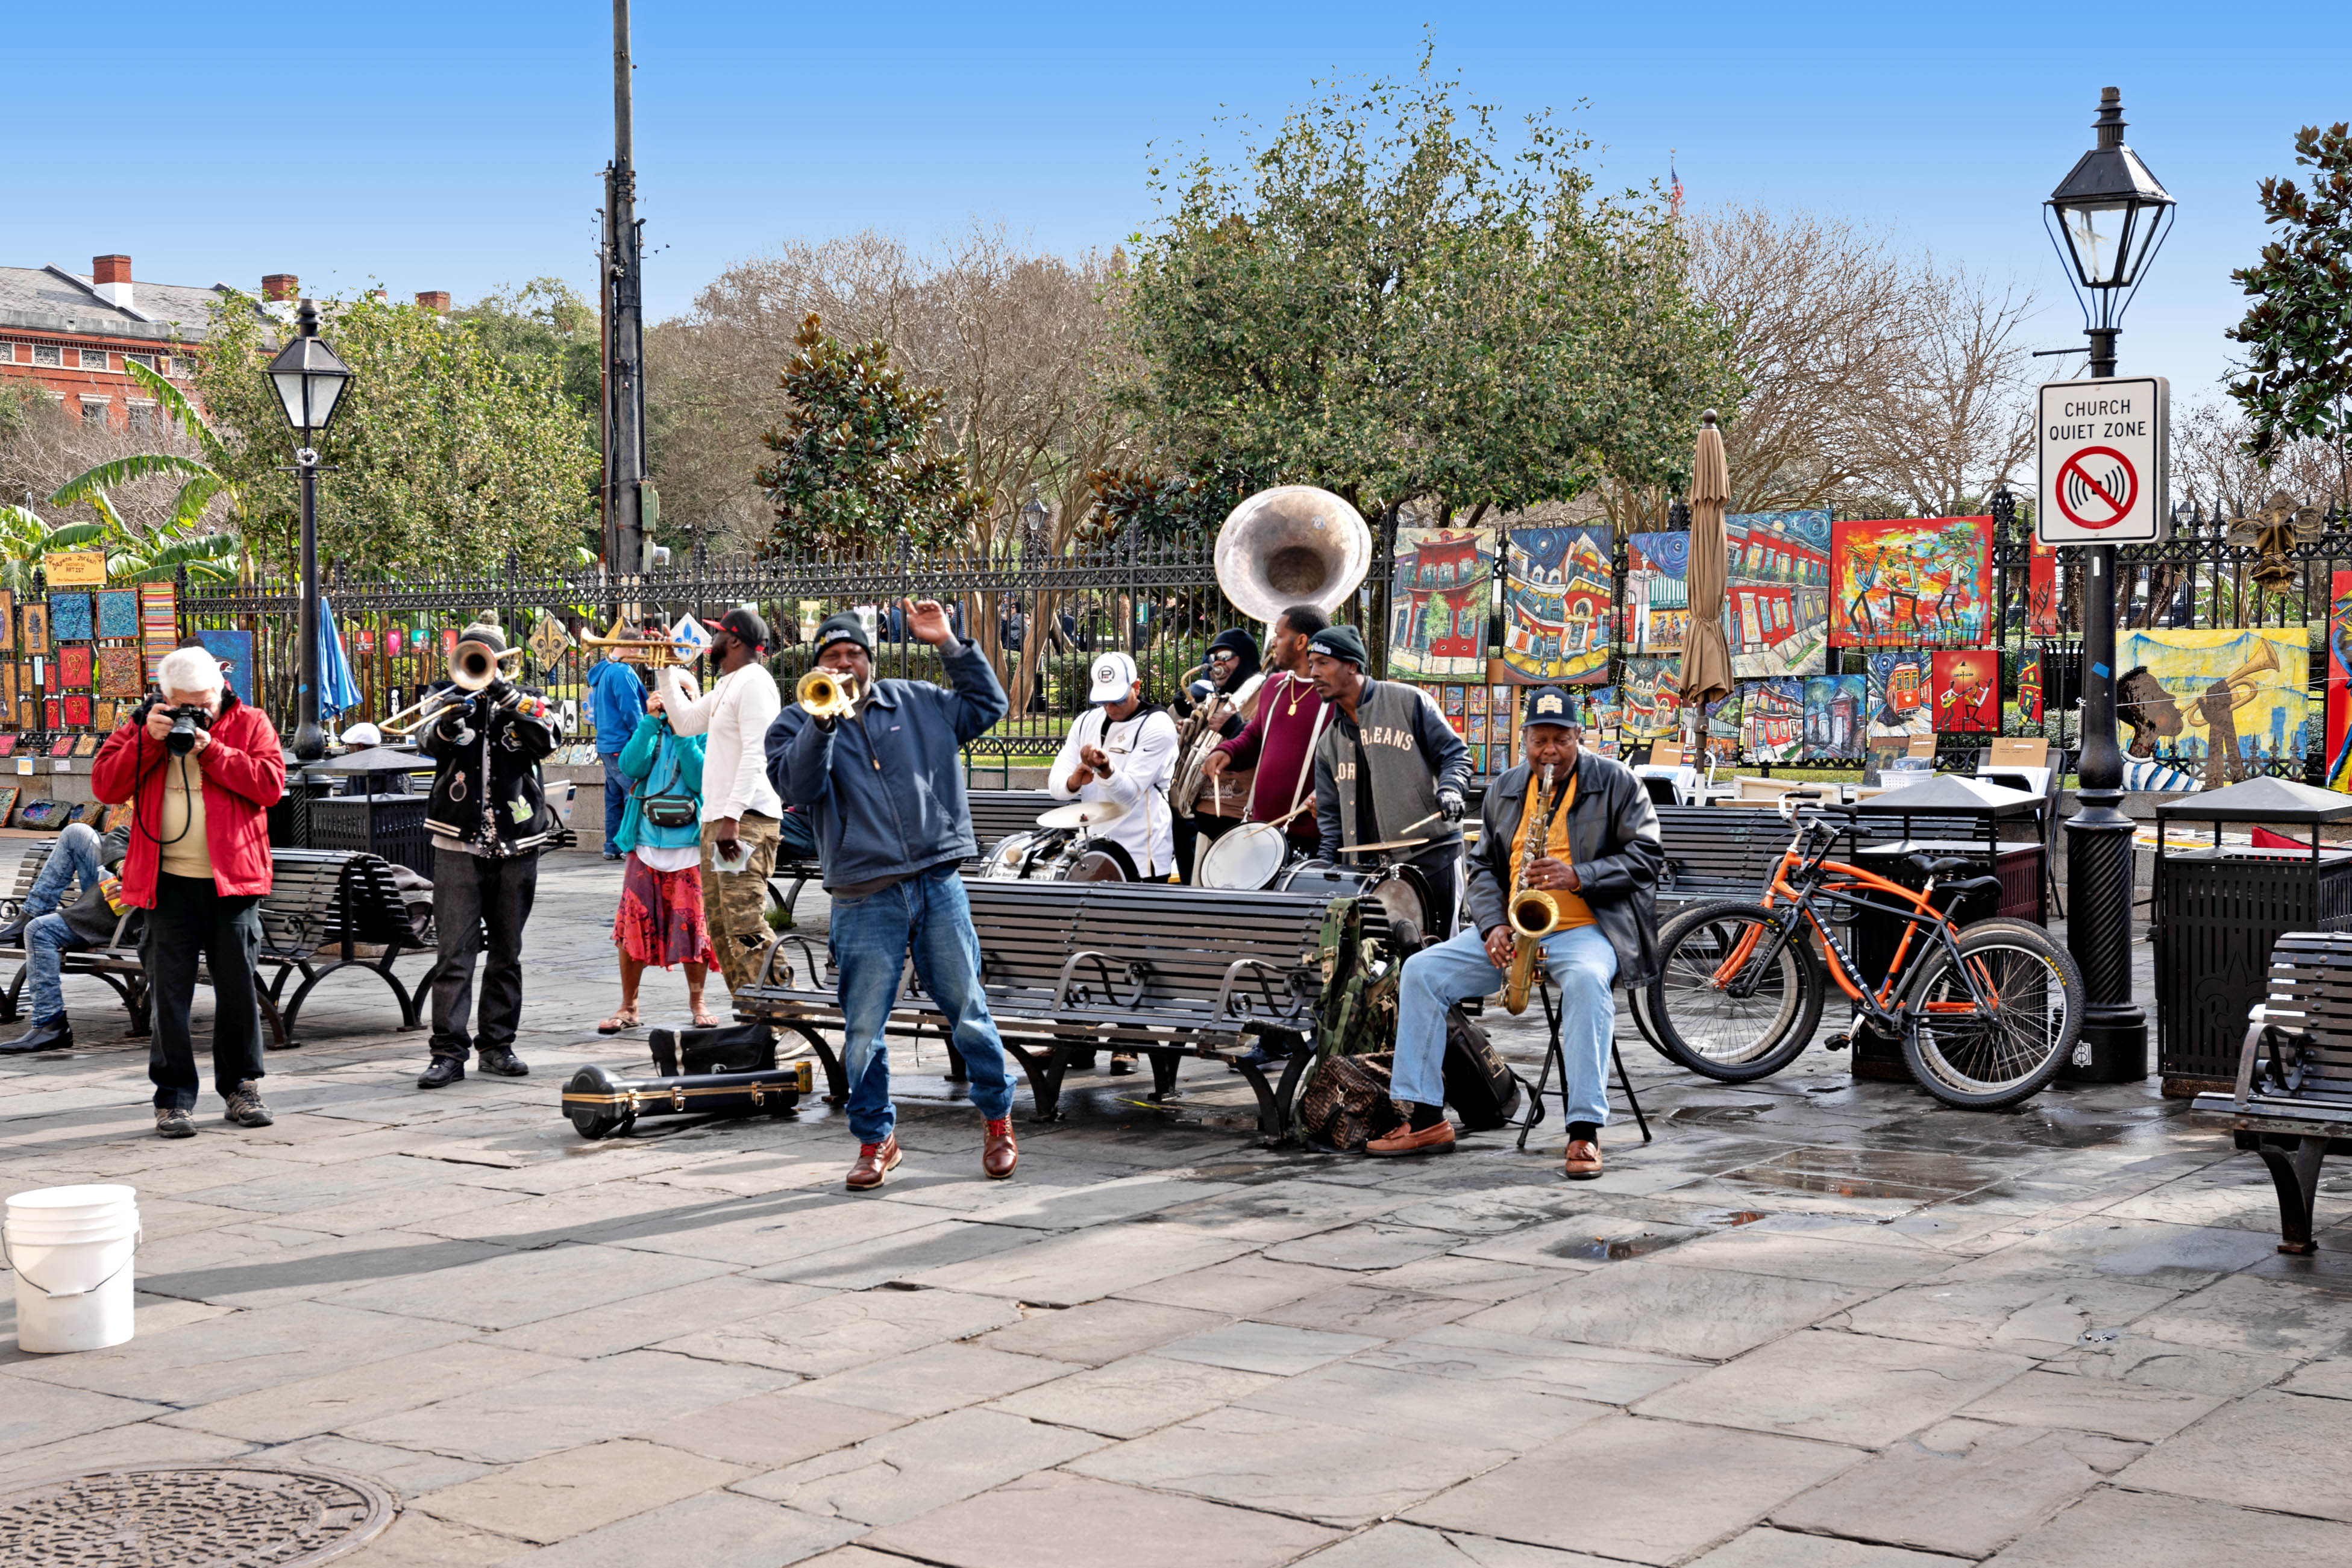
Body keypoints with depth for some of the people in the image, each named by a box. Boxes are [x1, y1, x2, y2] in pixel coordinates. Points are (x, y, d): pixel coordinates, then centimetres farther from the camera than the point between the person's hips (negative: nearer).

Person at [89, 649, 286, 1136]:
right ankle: (173, 1096, 8)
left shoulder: (250, 723, 5)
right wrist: (149, 741, -10)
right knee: (170, 990, 1)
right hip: (167, 882, 1)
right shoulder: (143, 725, 9)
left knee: (237, 986, 6)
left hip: (232, 879, -1)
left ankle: (241, 1086, 21)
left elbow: (271, 783, -9)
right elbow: (105, 785, 0)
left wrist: (211, 750, -13)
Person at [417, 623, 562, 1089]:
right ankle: (448, 1053, -7)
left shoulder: (523, 700, 9)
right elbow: (428, 741, -12)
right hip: (459, 845, -2)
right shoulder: (447, 697, 7)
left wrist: (505, 693, -20)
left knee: (506, 953, 9)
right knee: (454, 953, -7)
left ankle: (497, 1045, 19)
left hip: (516, 845, 2)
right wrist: (448, 722, -34)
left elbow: (549, 737, -11)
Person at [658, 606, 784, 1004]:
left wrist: (733, 816, -26)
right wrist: (667, 671, 28)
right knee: (721, 926, 10)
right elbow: (685, 722, 29)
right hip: (717, 821, 10)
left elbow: (755, 754, -20)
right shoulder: (726, 686, 21)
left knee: (745, 925, -16)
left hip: (747, 821, -10)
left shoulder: (753, 681, -11)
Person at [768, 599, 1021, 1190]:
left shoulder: (919, 704, 14)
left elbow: (988, 704, 16)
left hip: (938, 884, 1)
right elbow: (800, 786, -8)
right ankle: (875, 1139, 17)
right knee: (864, 1029, 1)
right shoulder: (797, 724, 8)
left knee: (968, 1012, 6)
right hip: (865, 896, -1)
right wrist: (824, 718, -18)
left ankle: (998, 1120, 21)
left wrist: (948, 643, 9)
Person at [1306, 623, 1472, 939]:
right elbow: (1331, 816, 17)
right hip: (1368, 865, 5)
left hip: (1430, 854, -5)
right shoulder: (1329, 744, 16)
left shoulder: (1408, 702, 0)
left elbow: (1454, 754, 0)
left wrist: (1450, 789, -19)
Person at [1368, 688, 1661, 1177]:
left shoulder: (1618, 783, 0)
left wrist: (1579, 877, -20)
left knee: (1586, 980, -39)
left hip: (1586, 929, -5)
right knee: (1421, 972, -12)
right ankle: (1425, 1119, -10)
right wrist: (1494, 926, -3)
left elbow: (1646, 856, -5)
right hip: (1510, 932, 5)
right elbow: (1483, 867, 16)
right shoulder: (1504, 790, 14)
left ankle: (1585, 1131, -37)